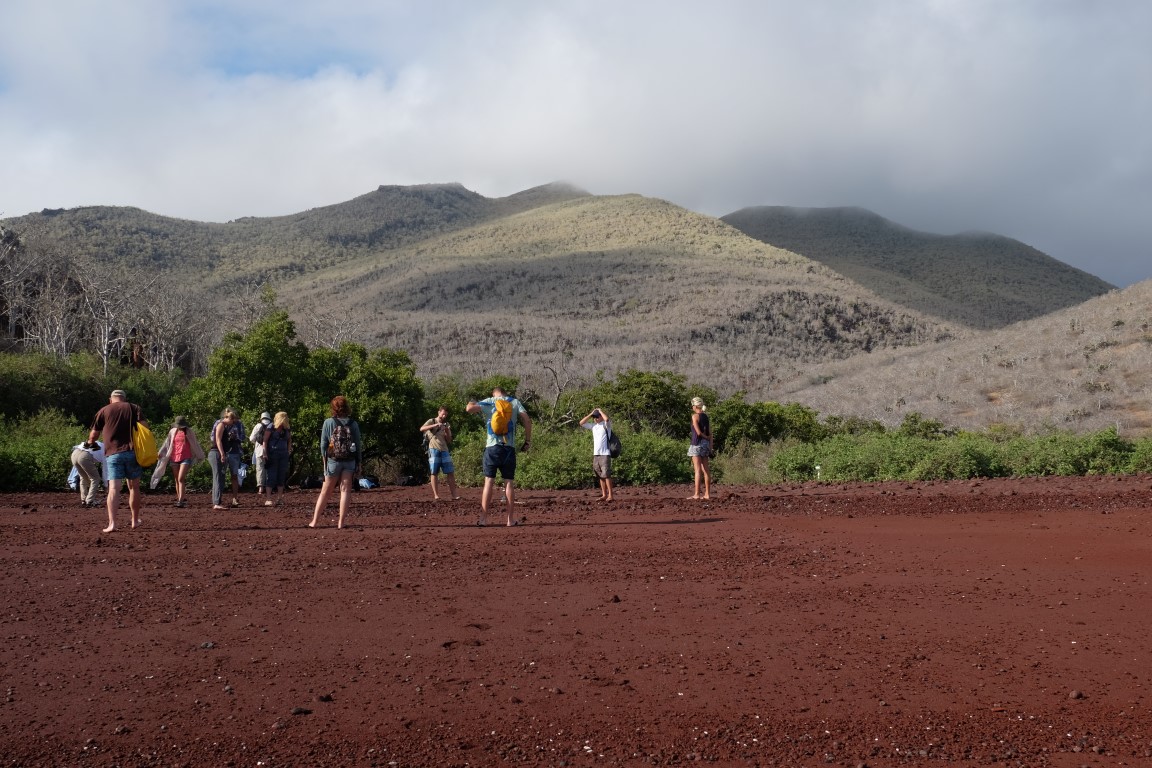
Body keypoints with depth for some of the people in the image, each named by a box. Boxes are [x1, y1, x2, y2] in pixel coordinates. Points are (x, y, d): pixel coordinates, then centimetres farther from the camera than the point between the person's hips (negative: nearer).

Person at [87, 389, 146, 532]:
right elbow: (144, 426, -2)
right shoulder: (134, 408, 11)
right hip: (132, 452, 1)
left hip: (113, 453, -1)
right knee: (134, 486, 14)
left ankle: (112, 523, -19)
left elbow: (94, 434, 18)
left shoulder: (103, 411, 10)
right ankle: (135, 520, 23)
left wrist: (90, 442, 39)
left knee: (114, 488, -8)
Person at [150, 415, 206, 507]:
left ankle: (181, 501, -20)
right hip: (174, 458, 4)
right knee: (177, 480, 9)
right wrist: (160, 454, 3)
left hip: (185, 458, -4)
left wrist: (200, 456, 15)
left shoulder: (190, 432, 2)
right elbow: (167, 444, 12)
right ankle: (179, 498, 19)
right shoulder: (173, 432, 9)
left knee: (181, 479, -16)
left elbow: (195, 445, 10)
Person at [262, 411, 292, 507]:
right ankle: (268, 499, -7)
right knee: (272, 477, -7)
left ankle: (279, 498, 12)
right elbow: (265, 441, -7)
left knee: (282, 477, 6)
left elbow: (289, 440, 20)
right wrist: (265, 454, -13)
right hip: (272, 455, -5)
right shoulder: (271, 428, -7)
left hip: (283, 455, 5)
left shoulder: (287, 429, 7)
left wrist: (289, 451, 10)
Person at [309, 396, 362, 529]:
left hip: (333, 461, -1)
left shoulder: (328, 422, -4)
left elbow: (323, 444, -4)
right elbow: (358, 445, 2)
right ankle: (341, 522, -2)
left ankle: (314, 521, 14)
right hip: (350, 462, 1)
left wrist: (324, 461, 6)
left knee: (325, 492, 9)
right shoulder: (353, 424, 0)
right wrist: (359, 464, 8)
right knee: (345, 490, 3)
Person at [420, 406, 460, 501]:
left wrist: (447, 432, -4)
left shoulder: (447, 425, 17)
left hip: (444, 450, 4)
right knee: (434, 473, -3)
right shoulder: (431, 421, 5)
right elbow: (422, 429, -15)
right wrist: (435, 425, -23)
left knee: (450, 473, -3)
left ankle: (454, 495, -3)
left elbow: (449, 441, 15)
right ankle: (436, 495, -1)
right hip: (434, 450, -4)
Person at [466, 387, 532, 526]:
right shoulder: (514, 402, 10)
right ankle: (510, 520, 4)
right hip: (509, 447, 1)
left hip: (492, 447, -1)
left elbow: (470, 408, -9)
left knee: (489, 482, 1)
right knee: (509, 483, 4)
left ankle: (483, 519, -3)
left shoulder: (488, 402, 6)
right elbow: (527, 420, -1)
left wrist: (472, 402, 14)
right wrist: (528, 440, 5)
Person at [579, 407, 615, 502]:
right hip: (595, 454, 7)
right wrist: (591, 414, 8)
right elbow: (581, 423, 13)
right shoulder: (593, 426, 15)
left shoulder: (606, 424, -4)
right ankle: (604, 494, 12)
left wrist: (600, 410, -10)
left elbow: (607, 419, -27)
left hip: (605, 454, -7)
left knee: (606, 475, -11)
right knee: (600, 476, 8)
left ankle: (610, 495, -12)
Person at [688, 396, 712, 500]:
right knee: (705, 470, 7)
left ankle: (697, 494, -8)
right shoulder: (706, 416, 12)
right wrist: (710, 448, 11)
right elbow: (710, 434, 11)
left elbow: (698, 432, -15)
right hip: (705, 444, 7)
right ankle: (707, 494, 8)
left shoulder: (695, 416, -8)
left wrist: (706, 437, 2)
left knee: (698, 470, -8)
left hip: (697, 444, -7)